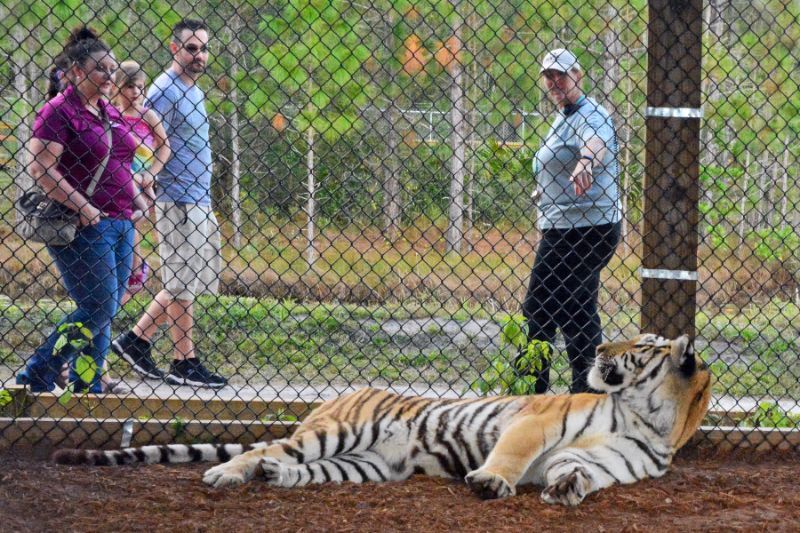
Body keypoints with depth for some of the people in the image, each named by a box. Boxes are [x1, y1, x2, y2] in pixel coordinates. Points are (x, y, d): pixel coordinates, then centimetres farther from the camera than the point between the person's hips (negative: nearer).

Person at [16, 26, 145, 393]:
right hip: (84, 227, -8)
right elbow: (40, 168, -17)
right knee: (97, 308, -11)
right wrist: (83, 208, -20)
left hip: (120, 224, 8)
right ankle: (37, 377, -1)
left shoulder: (109, 114, 17)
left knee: (106, 310, 6)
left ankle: (87, 386, 11)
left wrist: (137, 204, 14)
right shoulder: (59, 111, -9)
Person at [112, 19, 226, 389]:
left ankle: (136, 340, 18)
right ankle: (185, 364, 3)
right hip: (177, 203, -9)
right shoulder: (164, 91, -13)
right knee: (183, 284, -3)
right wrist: (147, 199, -24)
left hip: (198, 203, 9)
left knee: (182, 284, 13)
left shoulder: (193, 92, 16)